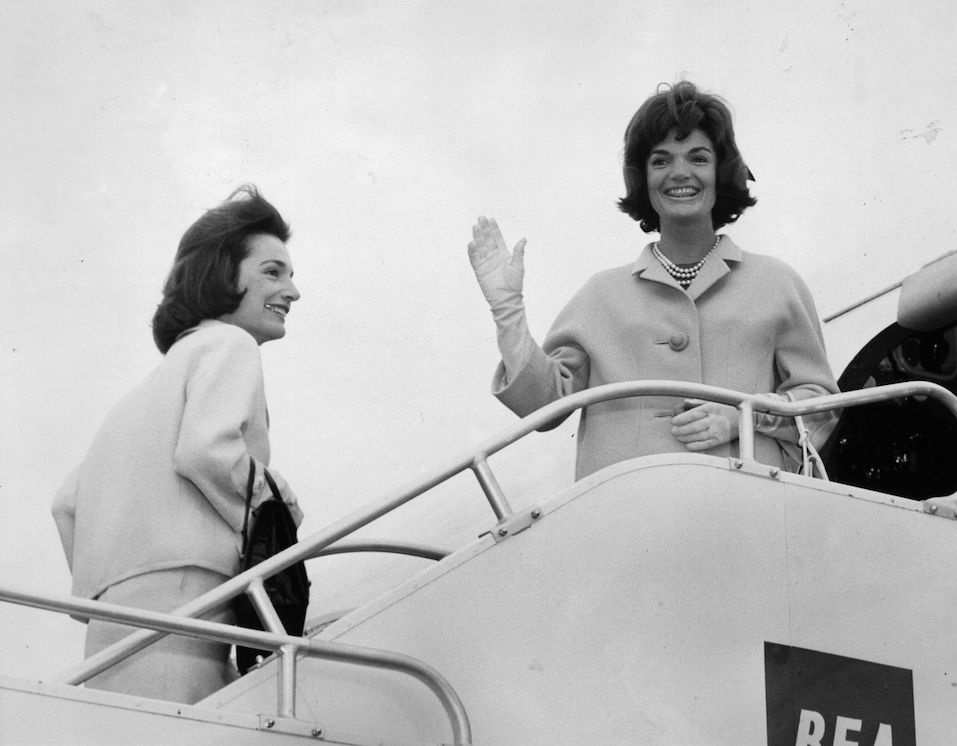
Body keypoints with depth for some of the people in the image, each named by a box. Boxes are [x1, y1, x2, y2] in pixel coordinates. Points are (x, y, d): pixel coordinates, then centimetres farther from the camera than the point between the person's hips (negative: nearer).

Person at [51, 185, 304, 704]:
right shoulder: (228, 344, 6)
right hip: (176, 587, -8)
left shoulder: (163, 374, 32)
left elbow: (69, 502, 27)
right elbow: (205, 448, -14)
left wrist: (98, 594, 25)